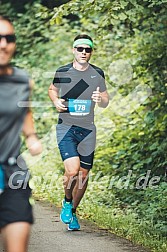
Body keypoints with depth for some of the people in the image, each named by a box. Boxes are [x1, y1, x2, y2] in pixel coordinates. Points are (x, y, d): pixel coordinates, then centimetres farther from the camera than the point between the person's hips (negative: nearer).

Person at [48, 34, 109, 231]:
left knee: (83, 174, 5)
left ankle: (73, 212, 26)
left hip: (87, 130, 3)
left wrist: (100, 99, -12)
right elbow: (52, 89, 19)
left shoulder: (97, 73, 4)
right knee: (72, 171, -19)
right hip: (66, 128, -2)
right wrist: (56, 102, -3)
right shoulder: (62, 72, -1)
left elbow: (105, 102, 12)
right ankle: (67, 202, 10)